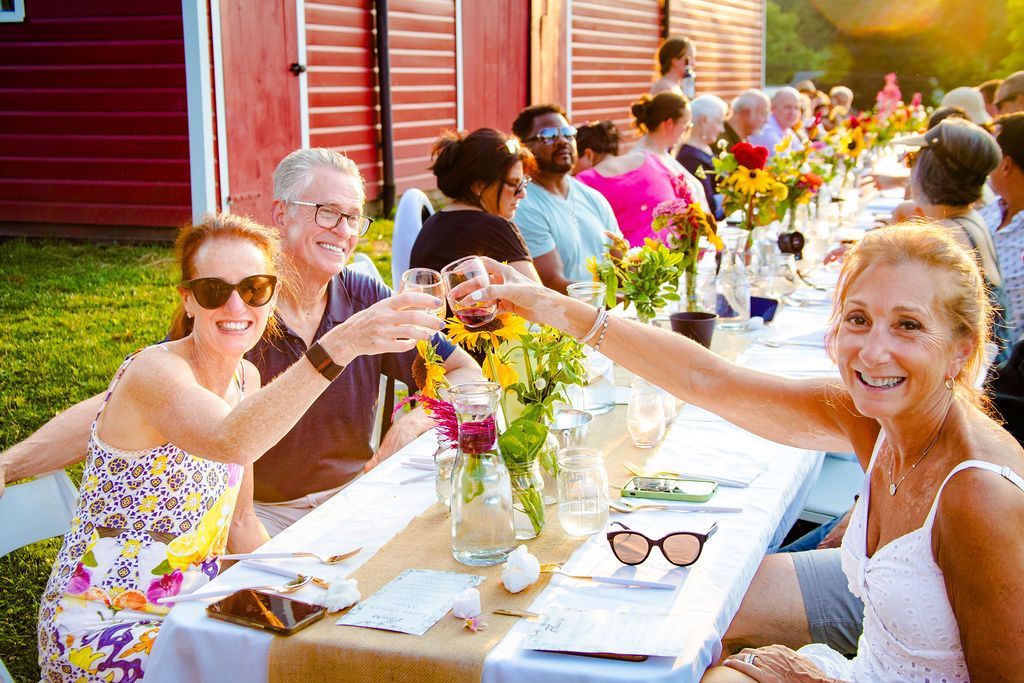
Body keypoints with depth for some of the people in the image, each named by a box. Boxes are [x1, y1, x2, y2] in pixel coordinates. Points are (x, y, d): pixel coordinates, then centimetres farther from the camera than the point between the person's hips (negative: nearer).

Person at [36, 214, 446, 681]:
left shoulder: (246, 379, 4)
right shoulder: (154, 372, -21)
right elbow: (229, 442, -45)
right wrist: (338, 346, -56)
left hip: (188, 615, 7)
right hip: (94, 632, -7)